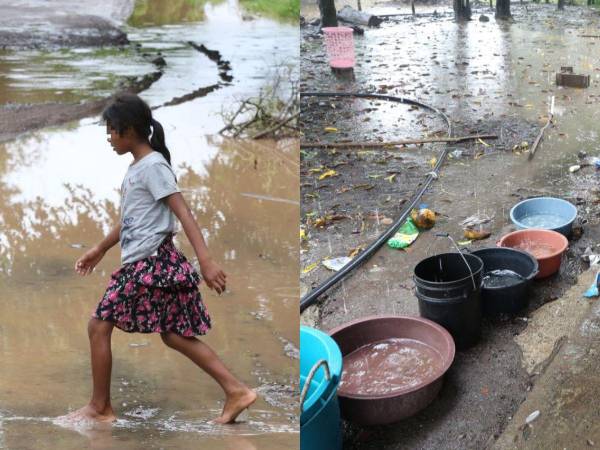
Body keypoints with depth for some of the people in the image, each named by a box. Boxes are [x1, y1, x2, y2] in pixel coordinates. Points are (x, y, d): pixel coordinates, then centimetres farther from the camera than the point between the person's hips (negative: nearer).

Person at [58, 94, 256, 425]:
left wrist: (206, 261, -27)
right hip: (143, 262, 10)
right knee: (174, 335, 10)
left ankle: (99, 407, 13)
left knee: (99, 325, 0)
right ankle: (236, 391, 8)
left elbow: (183, 213, -20)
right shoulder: (136, 167, 16)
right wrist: (99, 250, 34)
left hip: (150, 262, -10)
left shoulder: (152, 165, -12)